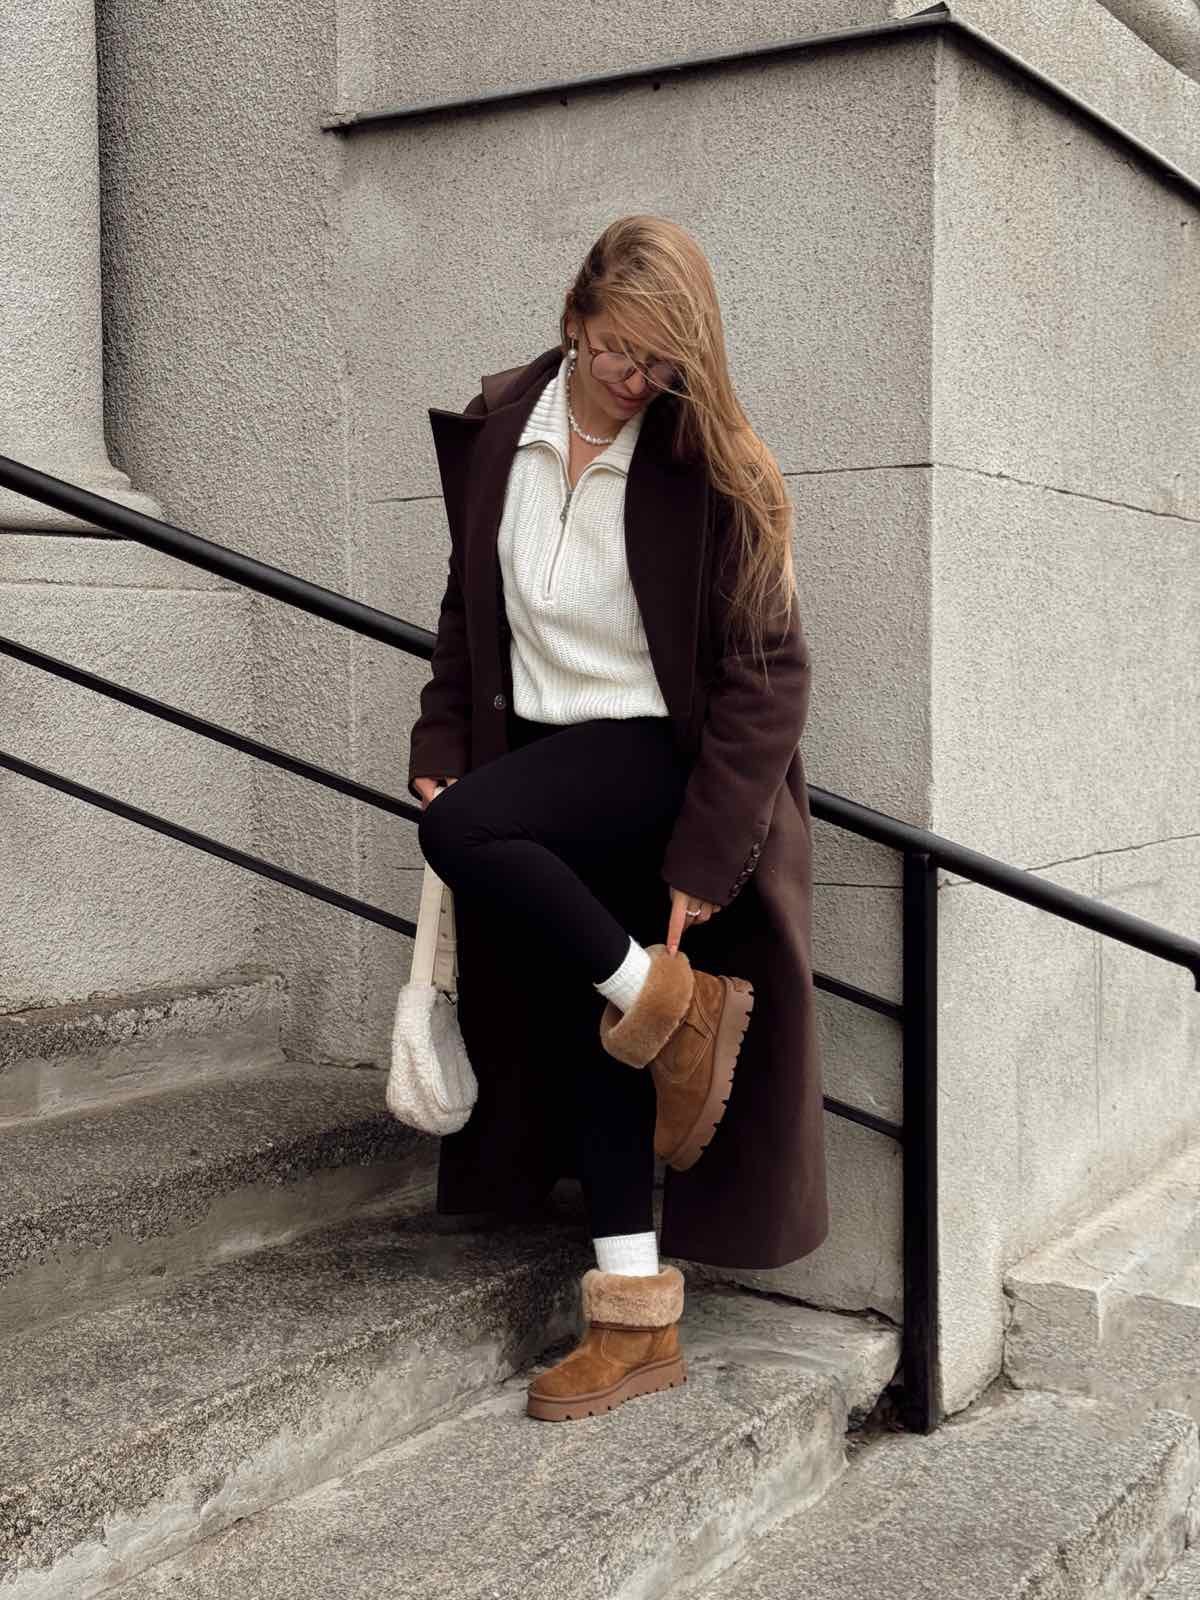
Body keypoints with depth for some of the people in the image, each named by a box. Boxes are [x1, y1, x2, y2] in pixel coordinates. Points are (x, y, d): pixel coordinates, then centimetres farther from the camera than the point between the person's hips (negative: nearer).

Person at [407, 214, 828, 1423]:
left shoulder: (714, 470, -13)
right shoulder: (496, 431, 1)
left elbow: (767, 676, -13)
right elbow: (469, 608, 13)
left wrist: (704, 856, -17)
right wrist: (441, 747, 3)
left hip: (657, 753, -5)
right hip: (546, 761, 6)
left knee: (462, 832, -30)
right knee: (582, 1030, 4)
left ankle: (666, 1001, -8)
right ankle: (638, 1326, 13)